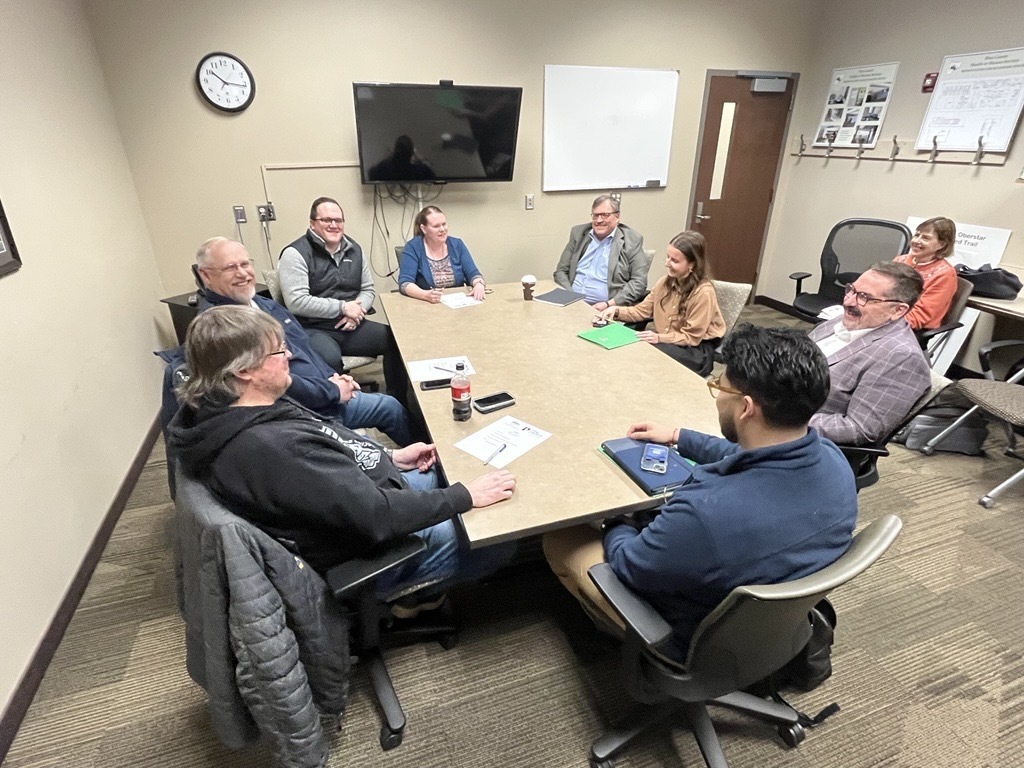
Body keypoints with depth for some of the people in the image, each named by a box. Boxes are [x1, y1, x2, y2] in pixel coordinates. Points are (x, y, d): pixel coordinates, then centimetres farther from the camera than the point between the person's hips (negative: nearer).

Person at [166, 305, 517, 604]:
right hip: (368, 552, -9)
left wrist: (390, 457, 4)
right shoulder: (269, 448, -36)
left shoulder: (220, 411, -5)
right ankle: (414, 589, 18)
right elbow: (377, 516, -35)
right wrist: (466, 496, -24)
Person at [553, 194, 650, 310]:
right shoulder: (578, 233, 12)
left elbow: (639, 282, -3)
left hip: (605, 309, -2)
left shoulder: (632, 240, 2)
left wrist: (609, 304, -14)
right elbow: (561, 271, 13)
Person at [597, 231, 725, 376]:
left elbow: (691, 337, -17)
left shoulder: (703, 292, -20)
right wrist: (617, 311, -11)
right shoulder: (665, 282, 1)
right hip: (666, 341, 6)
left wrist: (659, 338, -29)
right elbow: (643, 310, 7)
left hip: (697, 351, -6)